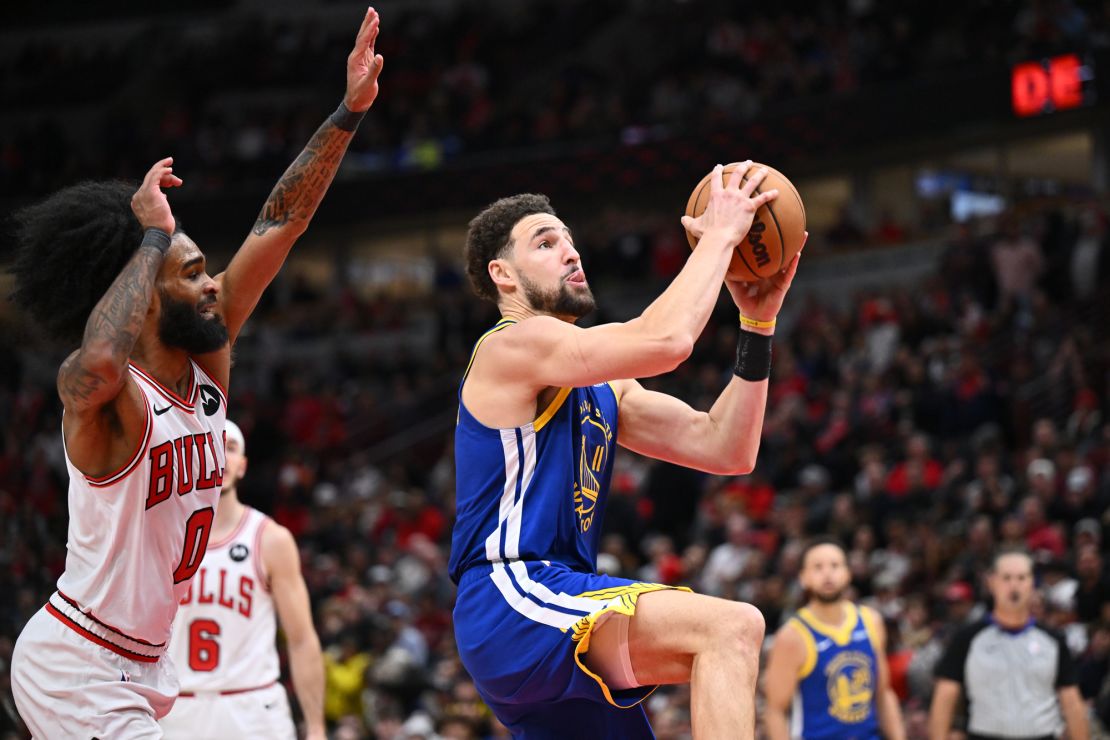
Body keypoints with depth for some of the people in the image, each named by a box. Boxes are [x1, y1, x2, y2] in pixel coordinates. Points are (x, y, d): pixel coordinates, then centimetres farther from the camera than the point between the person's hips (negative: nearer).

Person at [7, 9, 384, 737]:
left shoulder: (208, 366, 3)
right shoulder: (103, 396, -19)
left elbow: (281, 222, 4)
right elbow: (99, 361, -47)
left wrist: (349, 114, 0)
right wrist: (153, 237, -34)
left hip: (140, 665, 9)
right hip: (76, 669, -9)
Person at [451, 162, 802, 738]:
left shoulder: (601, 388, 22)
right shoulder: (512, 346, -6)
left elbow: (726, 450, 13)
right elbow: (664, 340, -21)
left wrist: (757, 323, 8)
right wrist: (719, 235, -9)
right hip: (511, 601, -10)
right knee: (730, 627, -26)